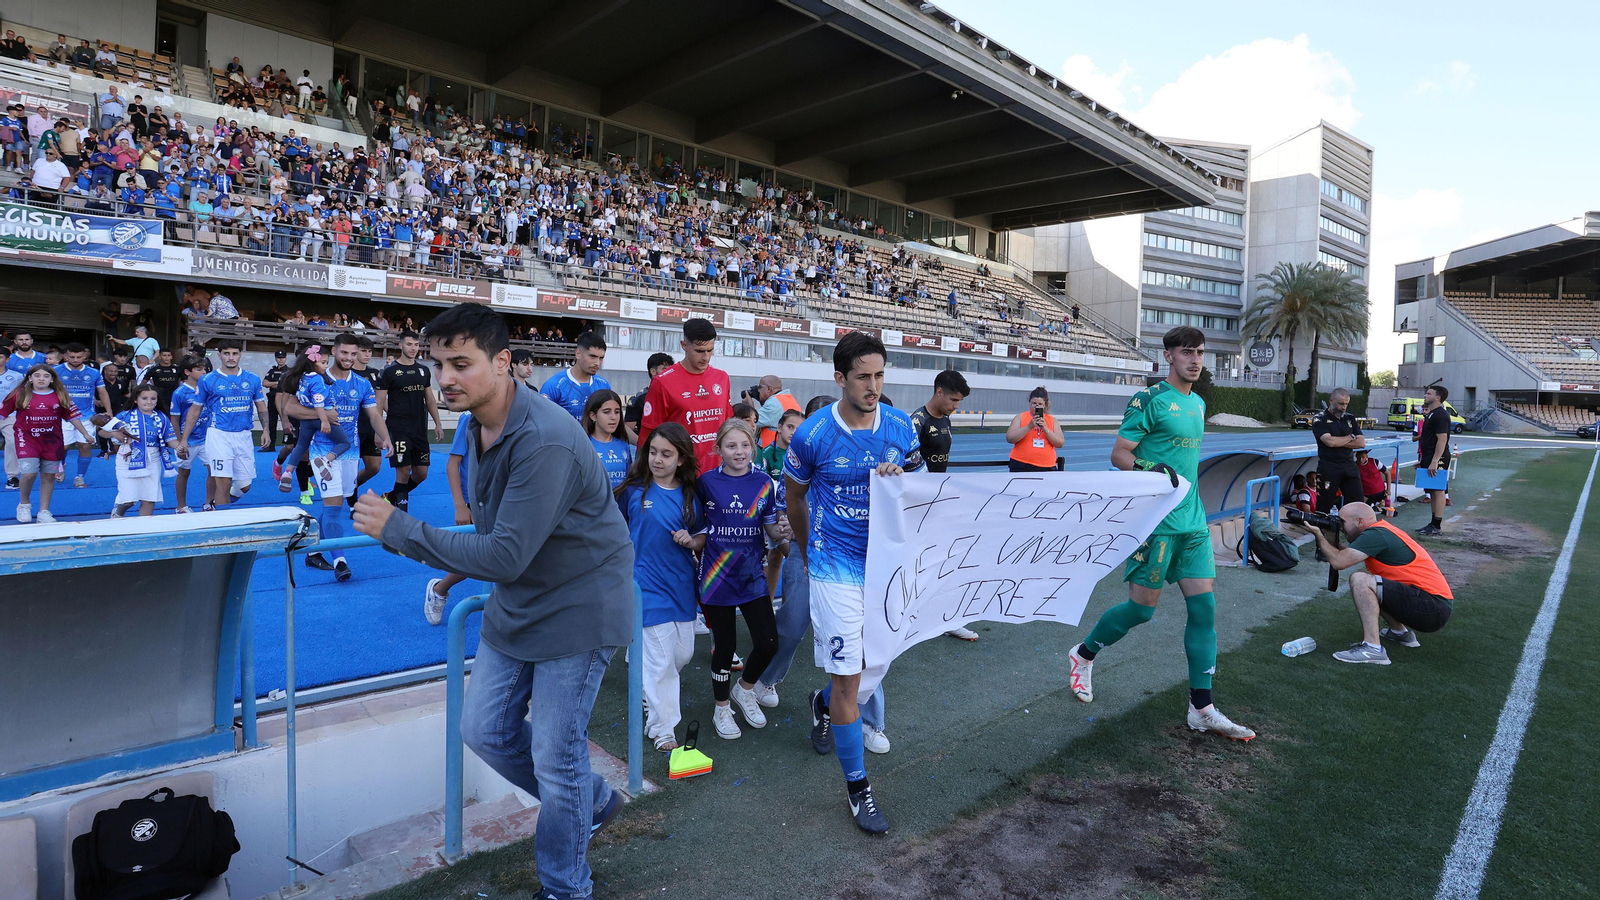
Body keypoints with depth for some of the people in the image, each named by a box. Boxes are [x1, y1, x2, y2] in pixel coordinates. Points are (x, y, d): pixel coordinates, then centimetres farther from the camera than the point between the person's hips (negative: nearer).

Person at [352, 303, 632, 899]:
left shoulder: (545, 440, -30)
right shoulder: (479, 425, 1)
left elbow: (508, 556, -31)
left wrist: (398, 529, -27)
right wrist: (455, 573, 15)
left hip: (577, 607, -9)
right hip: (514, 604, 9)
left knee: (554, 757, 1)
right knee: (484, 730, 14)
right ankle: (594, 803, 36)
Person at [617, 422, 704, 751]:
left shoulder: (689, 496, 2)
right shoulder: (634, 490, -5)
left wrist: (691, 540, -10)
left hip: (681, 584, 4)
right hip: (648, 584, -4)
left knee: (683, 653, 14)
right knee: (660, 659, -2)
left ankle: (653, 692, 43)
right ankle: (662, 728, 12)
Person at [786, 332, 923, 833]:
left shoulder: (901, 427, -2)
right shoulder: (813, 435, -11)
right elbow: (794, 497, 6)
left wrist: (901, 478, -13)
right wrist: (808, 554, 17)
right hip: (837, 569, -4)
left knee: (875, 663, 17)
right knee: (848, 677, -3)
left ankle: (823, 705, 50)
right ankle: (857, 786, 14)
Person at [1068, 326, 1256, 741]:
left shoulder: (1198, 404, 16)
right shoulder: (1149, 400, -9)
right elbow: (1119, 454, -12)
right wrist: (1148, 473, -28)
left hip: (1192, 520, 8)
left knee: (1204, 605, 3)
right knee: (1142, 607, -2)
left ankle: (1202, 709, 11)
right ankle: (1083, 656, 23)